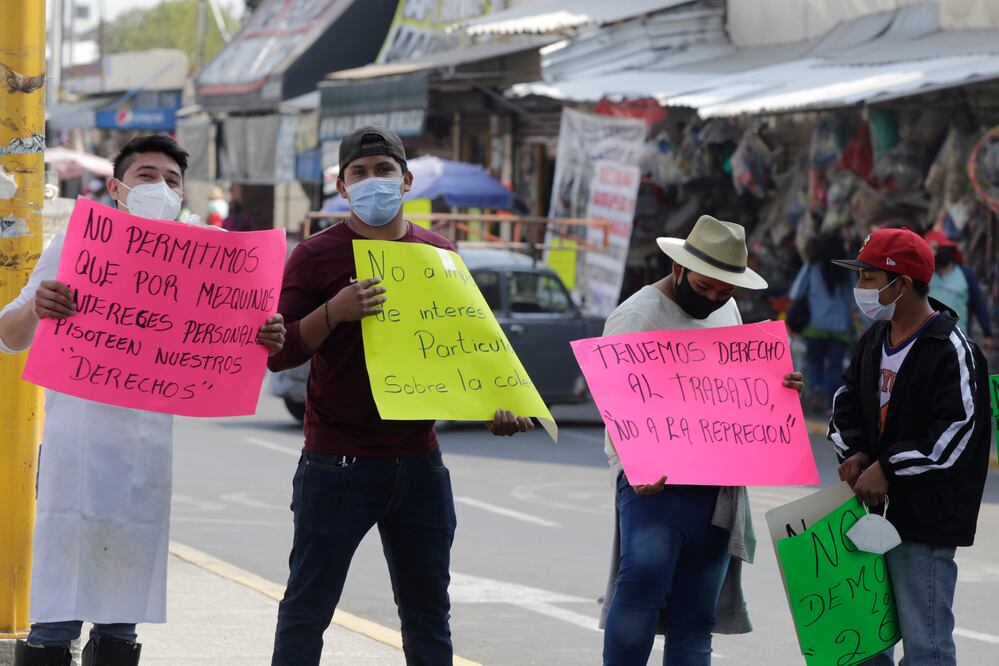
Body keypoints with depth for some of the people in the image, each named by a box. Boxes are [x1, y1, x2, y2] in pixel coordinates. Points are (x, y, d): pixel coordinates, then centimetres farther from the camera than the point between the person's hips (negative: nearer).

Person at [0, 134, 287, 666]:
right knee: (56, 621, -9)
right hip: (79, 438, -4)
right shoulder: (76, 245, 4)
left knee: (121, 623, 7)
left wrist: (264, 341, -11)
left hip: (150, 446, 4)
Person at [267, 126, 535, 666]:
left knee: (428, 614, 10)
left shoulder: (438, 253, 10)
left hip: (419, 457, 4)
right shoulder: (317, 256, -3)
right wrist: (334, 312, -22)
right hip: (337, 463, -4)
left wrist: (493, 408, 3)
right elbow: (277, 355, -6)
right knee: (307, 610, -1)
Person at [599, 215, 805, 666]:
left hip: (716, 486, 6)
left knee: (694, 617, 5)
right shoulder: (637, 316, -7)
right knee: (643, 577, -25)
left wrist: (779, 388, 5)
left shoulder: (726, 311, 16)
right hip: (654, 477, -6)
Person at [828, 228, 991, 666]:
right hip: (873, 510, 8)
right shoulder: (875, 338, 12)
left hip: (926, 518, -8)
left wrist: (888, 468, -16)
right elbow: (848, 399, 21)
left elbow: (957, 433, -19)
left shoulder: (951, 351, -14)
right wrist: (854, 452, 2)